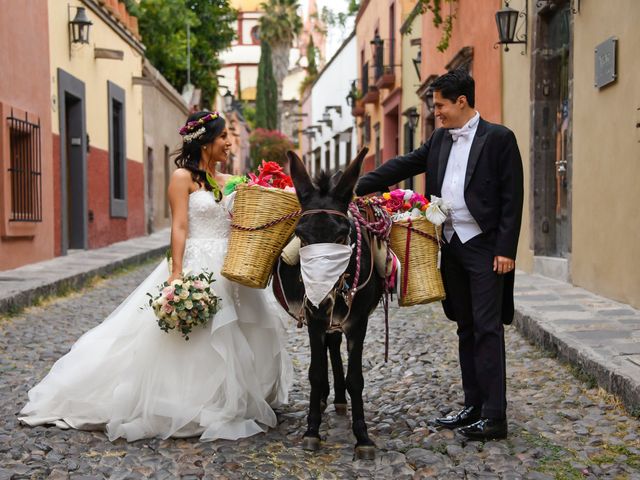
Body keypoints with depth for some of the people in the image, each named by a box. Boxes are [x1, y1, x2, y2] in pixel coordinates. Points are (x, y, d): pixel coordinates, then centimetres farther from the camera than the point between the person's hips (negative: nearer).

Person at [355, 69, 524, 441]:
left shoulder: (499, 138, -6)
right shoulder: (440, 140, 13)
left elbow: (512, 198, -9)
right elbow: (402, 166, 11)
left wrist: (506, 250, -15)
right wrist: (356, 188, 2)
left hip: (485, 246, -7)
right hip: (452, 246, 7)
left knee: (487, 328, -7)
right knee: (466, 328, 11)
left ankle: (495, 416, -4)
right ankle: (474, 406, 19)